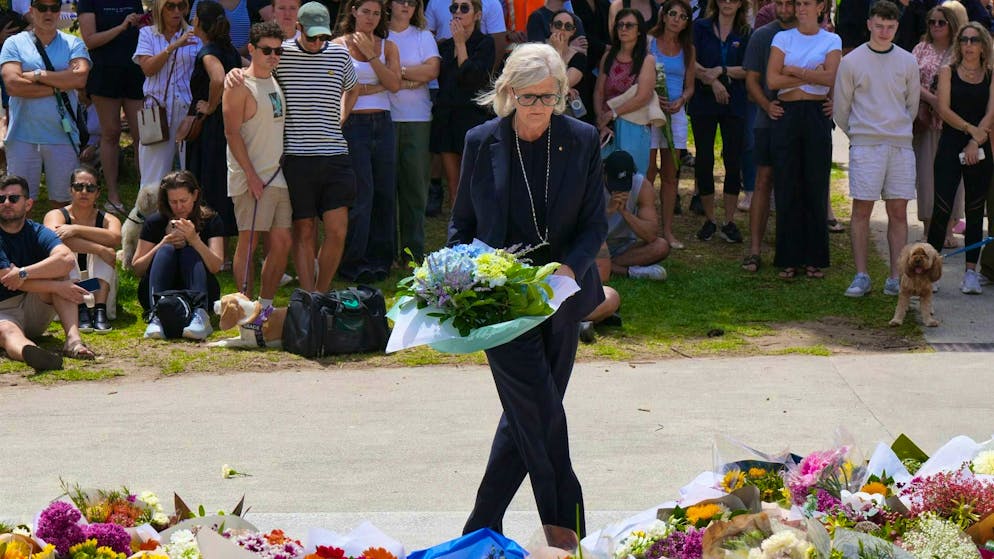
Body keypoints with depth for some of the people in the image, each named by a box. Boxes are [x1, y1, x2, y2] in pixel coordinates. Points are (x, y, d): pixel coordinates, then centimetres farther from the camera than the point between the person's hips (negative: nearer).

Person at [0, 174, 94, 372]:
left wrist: (24, 273, -28)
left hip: (33, 309, 5)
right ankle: (27, 351, -79)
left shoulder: (37, 232, 1)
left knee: (58, 269, -17)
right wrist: (57, 287, -22)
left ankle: (73, 339, -36)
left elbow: (67, 259, -20)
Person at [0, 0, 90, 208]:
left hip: (63, 135, 1)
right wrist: (58, 87, -7)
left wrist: (38, 76, -8)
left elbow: (80, 78, -9)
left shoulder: (73, 44, 9)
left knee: (62, 199, 7)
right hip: (23, 136, -1)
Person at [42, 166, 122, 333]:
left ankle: (100, 309, -34)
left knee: (106, 248, -21)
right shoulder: (56, 215, -2)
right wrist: (99, 249, -34)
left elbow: (115, 238, -23)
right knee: (64, 248, -25)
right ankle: (80, 309, -37)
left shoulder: (108, 220, 3)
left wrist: (77, 229, -30)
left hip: (98, 286, 1)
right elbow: (53, 238, -27)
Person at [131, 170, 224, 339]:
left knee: (190, 252, -25)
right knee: (167, 250, -24)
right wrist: (163, 244, -15)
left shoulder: (210, 221, 1)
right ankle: (157, 316, -45)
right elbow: (137, 269, -1)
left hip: (199, 294, 0)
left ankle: (199, 315, -48)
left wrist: (194, 239, -28)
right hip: (159, 293, 0)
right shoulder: (154, 222, 3)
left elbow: (215, 266, -13)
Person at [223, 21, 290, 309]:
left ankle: (266, 304, 16)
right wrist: (251, 175, -17)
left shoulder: (276, 82, 16)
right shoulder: (240, 85, -8)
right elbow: (232, 133, -13)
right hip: (252, 178, -8)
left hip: (278, 175, 8)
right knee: (248, 242, -4)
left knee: (282, 242, 6)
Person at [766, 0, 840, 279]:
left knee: (816, 187, 0)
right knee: (787, 187, 0)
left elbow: (831, 77, -9)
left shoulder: (831, 40, 7)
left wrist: (793, 71, -8)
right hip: (787, 115, 1)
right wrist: (812, 75, -7)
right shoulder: (783, 38, 8)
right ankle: (788, 259, 5)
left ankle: (814, 258, 7)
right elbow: (772, 80, -4)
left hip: (817, 116, -1)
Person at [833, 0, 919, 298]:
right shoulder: (852, 62, 2)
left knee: (898, 211, 1)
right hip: (865, 145, -2)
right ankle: (861, 276, -1)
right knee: (862, 209, -4)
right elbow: (840, 108, 8)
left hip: (901, 145, 2)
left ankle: (896, 278, 4)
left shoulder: (908, 62, 8)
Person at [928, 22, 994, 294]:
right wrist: (969, 128, -14)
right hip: (950, 145, -2)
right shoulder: (948, 72, 5)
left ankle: (971, 271, 8)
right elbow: (944, 109, -4)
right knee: (942, 207, -8)